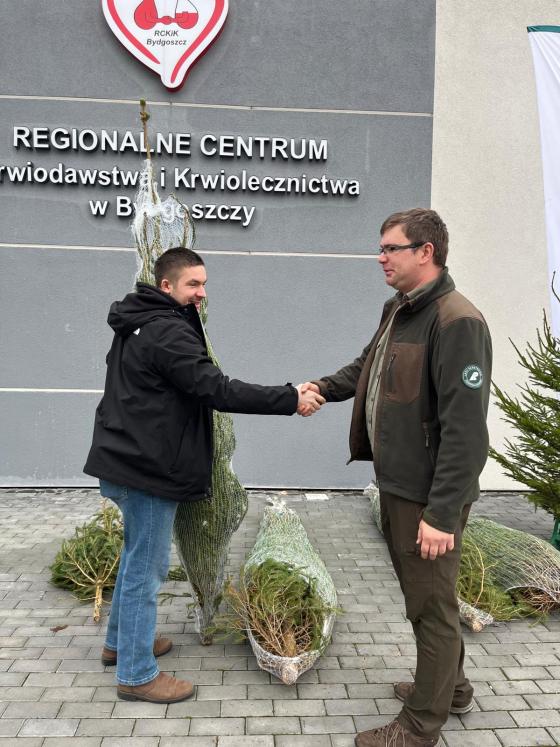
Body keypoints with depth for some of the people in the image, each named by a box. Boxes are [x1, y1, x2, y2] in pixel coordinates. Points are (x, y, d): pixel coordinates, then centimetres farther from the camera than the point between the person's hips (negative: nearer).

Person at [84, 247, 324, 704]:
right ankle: (137, 675, 16)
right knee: (147, 567, 1)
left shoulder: (139, 325, 13)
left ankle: (120, 641, 40)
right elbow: (217, 389, -26)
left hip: (126, 461, 11)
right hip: (147, 470, -11)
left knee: (138, 557, 24)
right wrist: (290, 399, -23)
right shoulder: (168, 332, -20)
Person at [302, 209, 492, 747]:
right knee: (417, 591, 23)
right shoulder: (397, 311, 9)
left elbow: (464, 429, -25)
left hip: (428, 495, -9)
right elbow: (367, 367, 25)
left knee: (431, 603, 7)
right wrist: (324, 387, 9)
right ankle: (449, 685, 44)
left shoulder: (456, 323, -21)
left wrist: (442, 513, -25)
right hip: (396, 482, 9)